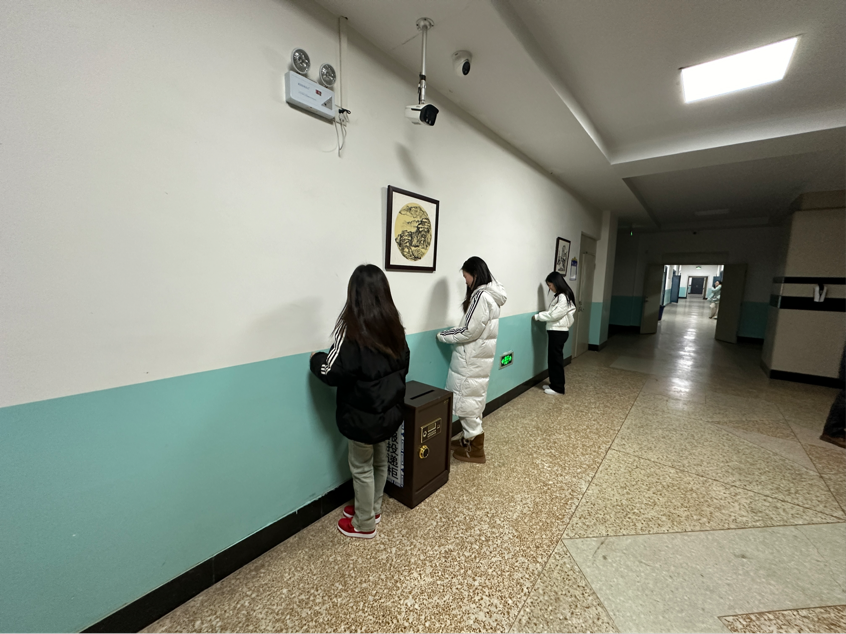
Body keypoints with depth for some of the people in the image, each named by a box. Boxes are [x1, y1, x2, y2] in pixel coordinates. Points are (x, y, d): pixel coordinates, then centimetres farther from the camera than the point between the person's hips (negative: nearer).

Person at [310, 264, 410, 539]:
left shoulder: (353, 329, -22)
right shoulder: (394, 325, -1)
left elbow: (331, 372, -21)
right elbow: (403, 365, 9)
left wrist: (316, 359, -1)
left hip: (363, 414, -7)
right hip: (390, 409, 7)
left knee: (362, 468, 14)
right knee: (380, 461, 23)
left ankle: (364, 524, 34)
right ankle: (373, 509, 45)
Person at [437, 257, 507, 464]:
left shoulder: (481, 296, -21)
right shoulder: (490, 294, 10)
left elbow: (469, 331, -22)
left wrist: (443, 336, -9)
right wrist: (452, 332, 9)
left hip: (472, 359, -10)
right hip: (479, 356, 10)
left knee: (468, 400, 2)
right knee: (473, 399, 19)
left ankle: (475, 449, 16)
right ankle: (469, 437, 35)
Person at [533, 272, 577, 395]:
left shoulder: (564, 297, -18)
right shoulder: (559, 296, 14)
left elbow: (555, 315, -22)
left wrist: (538, 317, -13)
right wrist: (542, 314, 2)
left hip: (559, 332, -10)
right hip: (555, 331, 10)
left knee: (556, 359, -1)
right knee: (552, 358, 15)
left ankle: (558, 388, 10)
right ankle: (554, 384, 27)